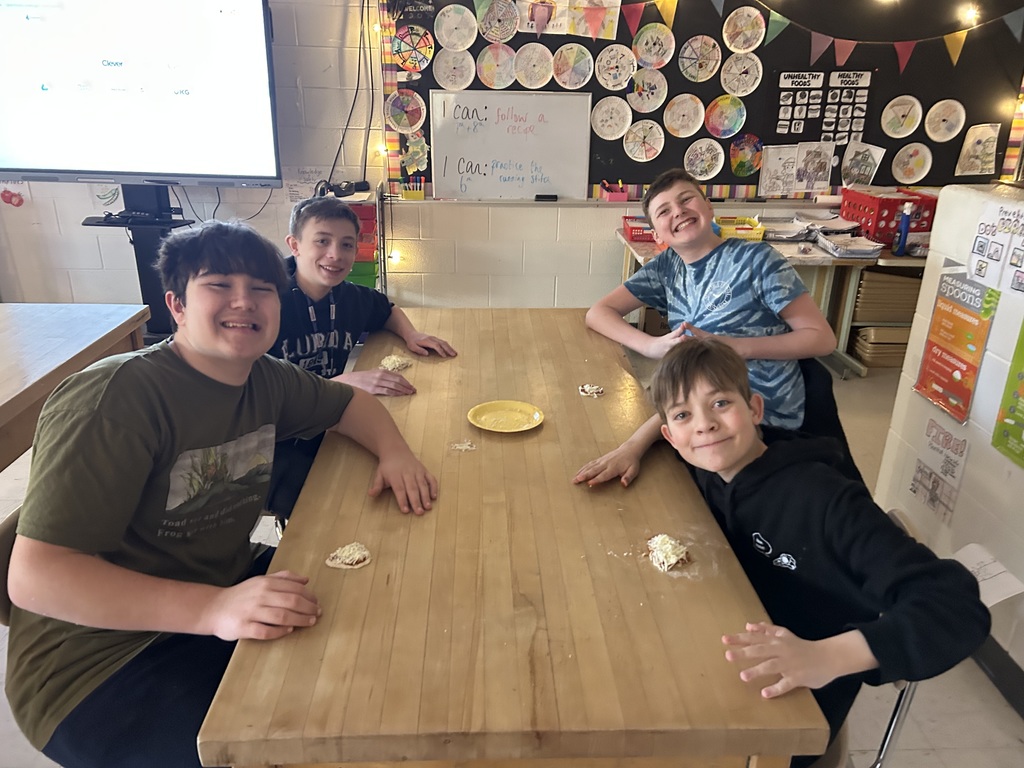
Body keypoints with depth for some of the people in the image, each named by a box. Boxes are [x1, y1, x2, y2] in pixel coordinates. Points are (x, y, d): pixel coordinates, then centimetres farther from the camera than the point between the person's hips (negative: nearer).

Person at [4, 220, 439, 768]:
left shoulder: (266, 380, -1)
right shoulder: (115, 399, -24)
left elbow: (347, 401, 16)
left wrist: (394, 452, -6)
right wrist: (214, 608, -38)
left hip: (226, 593, 8)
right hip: (101, 663, -7)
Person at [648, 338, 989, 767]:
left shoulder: (823, 500, -25)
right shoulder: (708, 471, -7)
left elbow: (958, 607, -32)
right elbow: (664, 416, 14)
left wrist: (825, 656, -46)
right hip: (719, 668, 6)